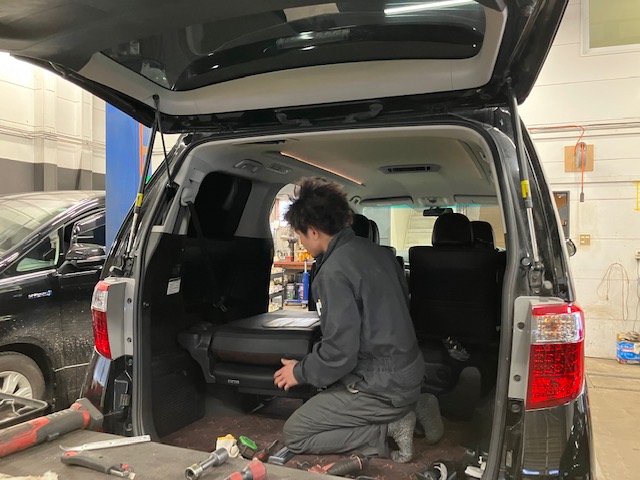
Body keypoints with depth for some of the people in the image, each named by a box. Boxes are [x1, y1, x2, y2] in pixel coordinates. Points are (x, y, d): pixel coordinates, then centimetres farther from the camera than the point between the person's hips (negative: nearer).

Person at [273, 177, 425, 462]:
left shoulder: (334, 271, -23)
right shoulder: (377, 251, 4)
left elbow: (339, 353, -24)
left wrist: (300, 372, -4)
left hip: (381, 386, -9)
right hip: (408, 372, 9)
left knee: (294, 434, 4)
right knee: (323, 398, 30)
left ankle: (388, 427, -4)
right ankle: (404, 410, 12)